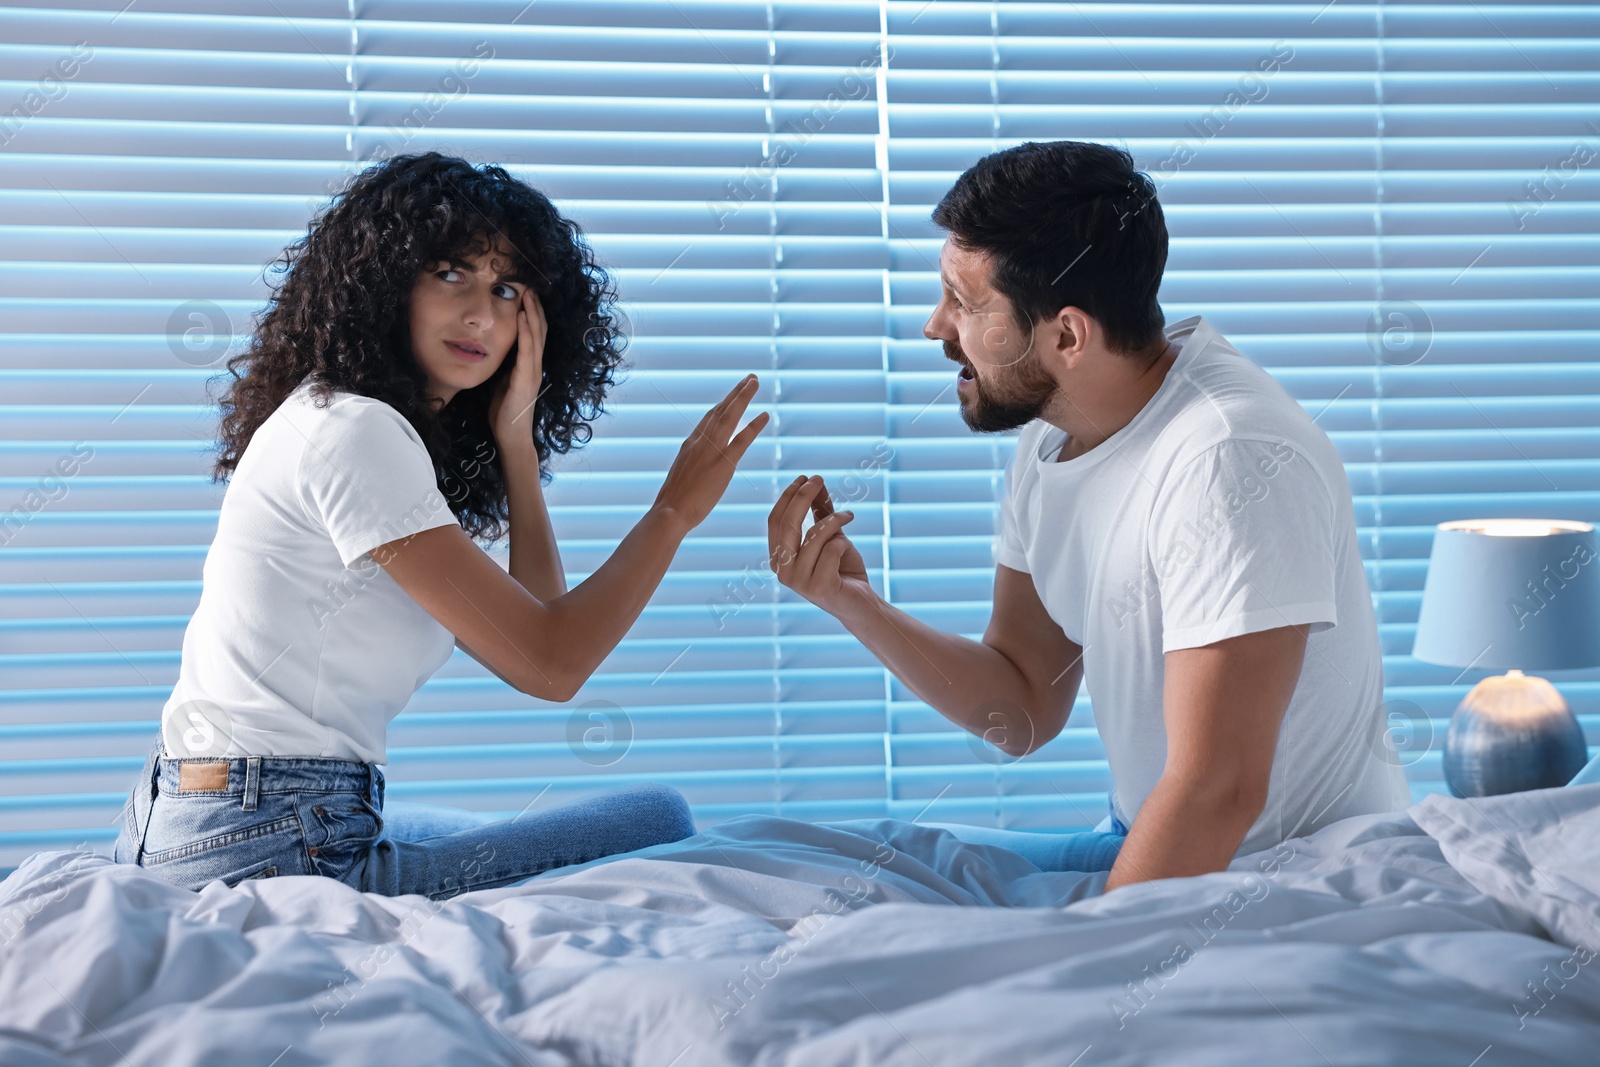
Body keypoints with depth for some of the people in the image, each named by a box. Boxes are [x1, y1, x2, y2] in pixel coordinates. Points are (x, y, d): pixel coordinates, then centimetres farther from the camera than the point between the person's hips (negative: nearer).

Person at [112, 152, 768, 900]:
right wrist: (676, 510, -6)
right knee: (656, 825, -3)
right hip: (269, 858, -11)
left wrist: (515, 443, 2)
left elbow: (538, 623, 9)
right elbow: (547, 665, -16)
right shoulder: (354, 431, -15)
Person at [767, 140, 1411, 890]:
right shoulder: (1051, 432, 2)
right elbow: (1024, 715, 7)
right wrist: (852, 603, -5)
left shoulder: (1231, 461, -26)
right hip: (1150, 847, 8)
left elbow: (1218, 792, -28)